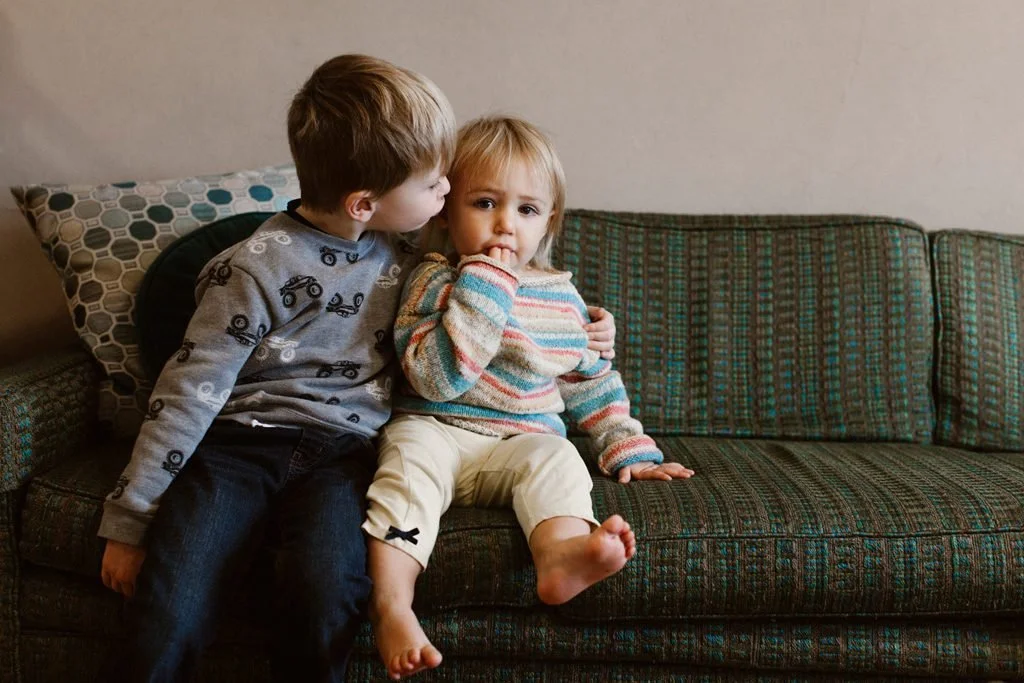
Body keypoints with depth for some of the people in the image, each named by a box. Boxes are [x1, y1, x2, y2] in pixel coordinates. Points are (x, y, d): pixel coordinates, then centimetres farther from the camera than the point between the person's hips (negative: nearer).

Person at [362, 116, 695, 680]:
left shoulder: (561, 297, 11)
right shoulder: (434, 281, -2)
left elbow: (593, 382, 22)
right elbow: (436, 379, -17)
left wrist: (629, 450, 15)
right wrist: (484, 287, -19)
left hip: (521, 441, 3)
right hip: (435, 430, -2)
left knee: (555, 460, -28)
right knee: (409, 458, -32)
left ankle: (561, 555, -56)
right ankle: (390, 605, -43)